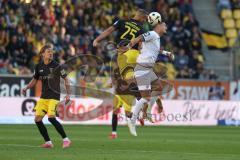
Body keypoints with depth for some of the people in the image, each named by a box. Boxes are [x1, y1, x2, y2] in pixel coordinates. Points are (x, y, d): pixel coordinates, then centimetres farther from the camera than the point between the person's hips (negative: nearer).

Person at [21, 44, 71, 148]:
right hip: (43, 97, 6)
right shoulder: (39, 67, 5)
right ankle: (48, 142, 9)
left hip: (54, 97, -6)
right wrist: (26, 88, 2)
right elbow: (34, 80, 18)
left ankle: (66, 140, -14)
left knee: (51, 117, -22)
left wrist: (68, 94, -7)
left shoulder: (56, 66, -8)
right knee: (38, 119, -2)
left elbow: (66, 79, -1)